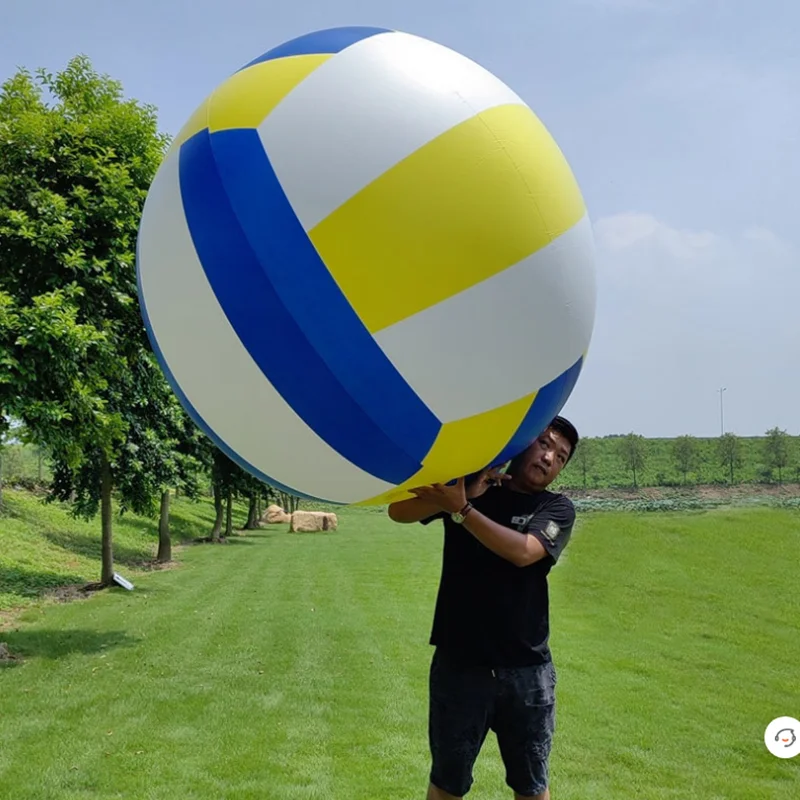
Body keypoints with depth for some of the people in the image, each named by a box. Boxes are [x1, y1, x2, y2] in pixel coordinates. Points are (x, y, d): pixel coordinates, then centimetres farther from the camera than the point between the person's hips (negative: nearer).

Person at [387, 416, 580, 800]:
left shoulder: (557, 509, 0)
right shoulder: (468, 485, 1)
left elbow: (523, 551, -20)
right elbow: (398, 511, -11)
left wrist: (461, 509, -25)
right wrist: (467, 493, -21)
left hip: (526, 669, 0)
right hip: (458, 664, 0)